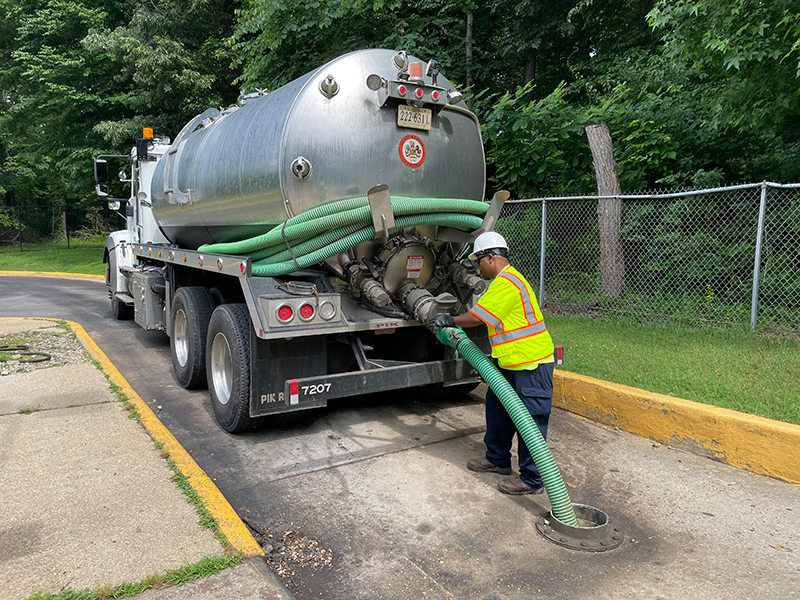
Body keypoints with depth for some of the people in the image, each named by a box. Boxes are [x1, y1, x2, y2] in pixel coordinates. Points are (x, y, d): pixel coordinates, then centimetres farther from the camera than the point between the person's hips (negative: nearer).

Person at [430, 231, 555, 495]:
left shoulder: (506, 283, -19)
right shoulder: (504, 280, 17)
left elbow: (476, 317, -17)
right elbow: (486, 316, 21)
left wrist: (449, 320, -1)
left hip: (531, 362, -11)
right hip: (511, 362, 11)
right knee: (497, 407, 20)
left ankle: (532, 479, 7)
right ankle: (497, 459, 35)